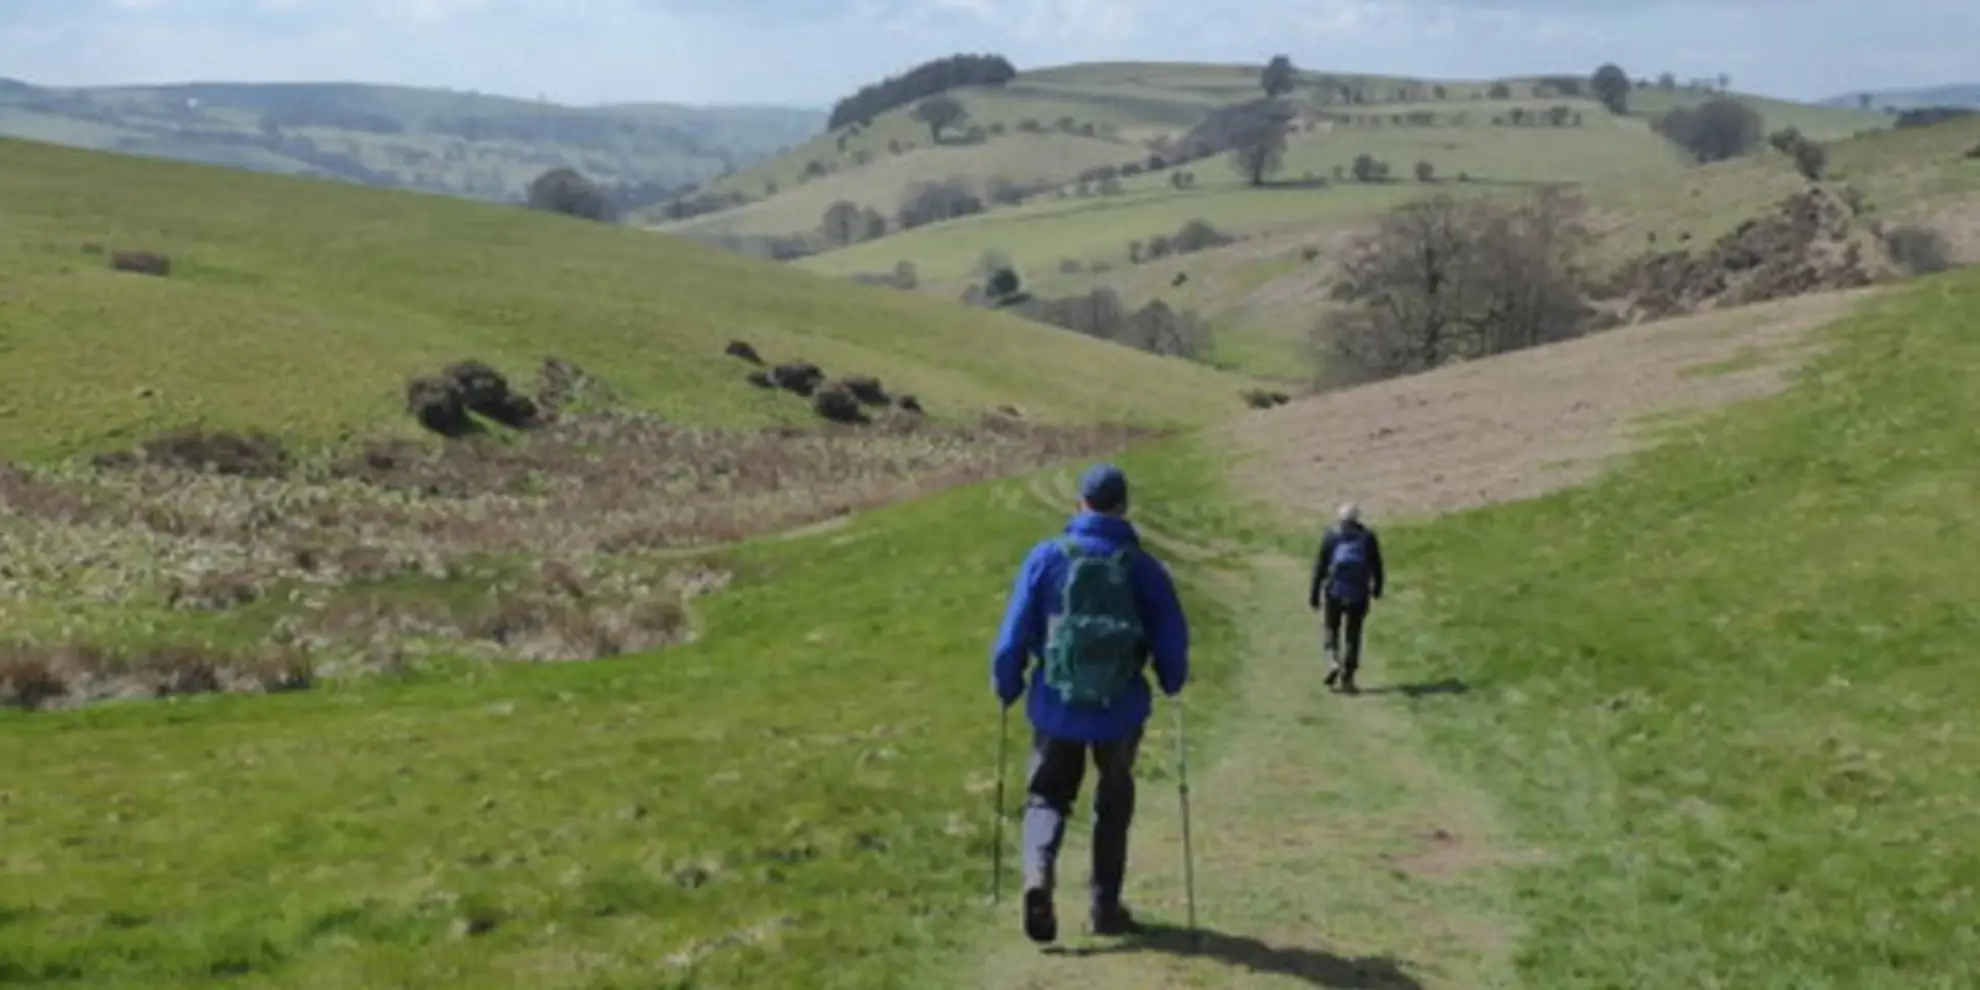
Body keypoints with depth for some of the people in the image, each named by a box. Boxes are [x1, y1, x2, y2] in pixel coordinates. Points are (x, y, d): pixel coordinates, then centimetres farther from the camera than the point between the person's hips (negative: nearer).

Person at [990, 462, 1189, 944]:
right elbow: (1172, 639, 0)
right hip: (1121, 707, 0)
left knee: (1047, 797, 12)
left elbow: (1015, 631, -5)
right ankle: (1104, 906, 21)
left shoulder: (1047, 556, -5)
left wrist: (1006, 687, 10)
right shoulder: (1142, 566, -3)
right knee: (1113, 804, 18)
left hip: (1057, 706, 0)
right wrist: (1172, 682, 20)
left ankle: (1038, 874, -15)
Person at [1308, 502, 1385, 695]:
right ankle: (1346, 679, 3)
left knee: (1332, 630, 17)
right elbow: (1376, 565, 5)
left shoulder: (1331, 536, 2)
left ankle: (1333, 662, -9)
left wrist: (1314, 596, 2)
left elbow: (1320, 567, -1)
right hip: (1358, 594, 0)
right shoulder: (1368, 537, 3)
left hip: (1334, 592, 0)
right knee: (1353, 636, 7)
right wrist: (1377, 589, 21)